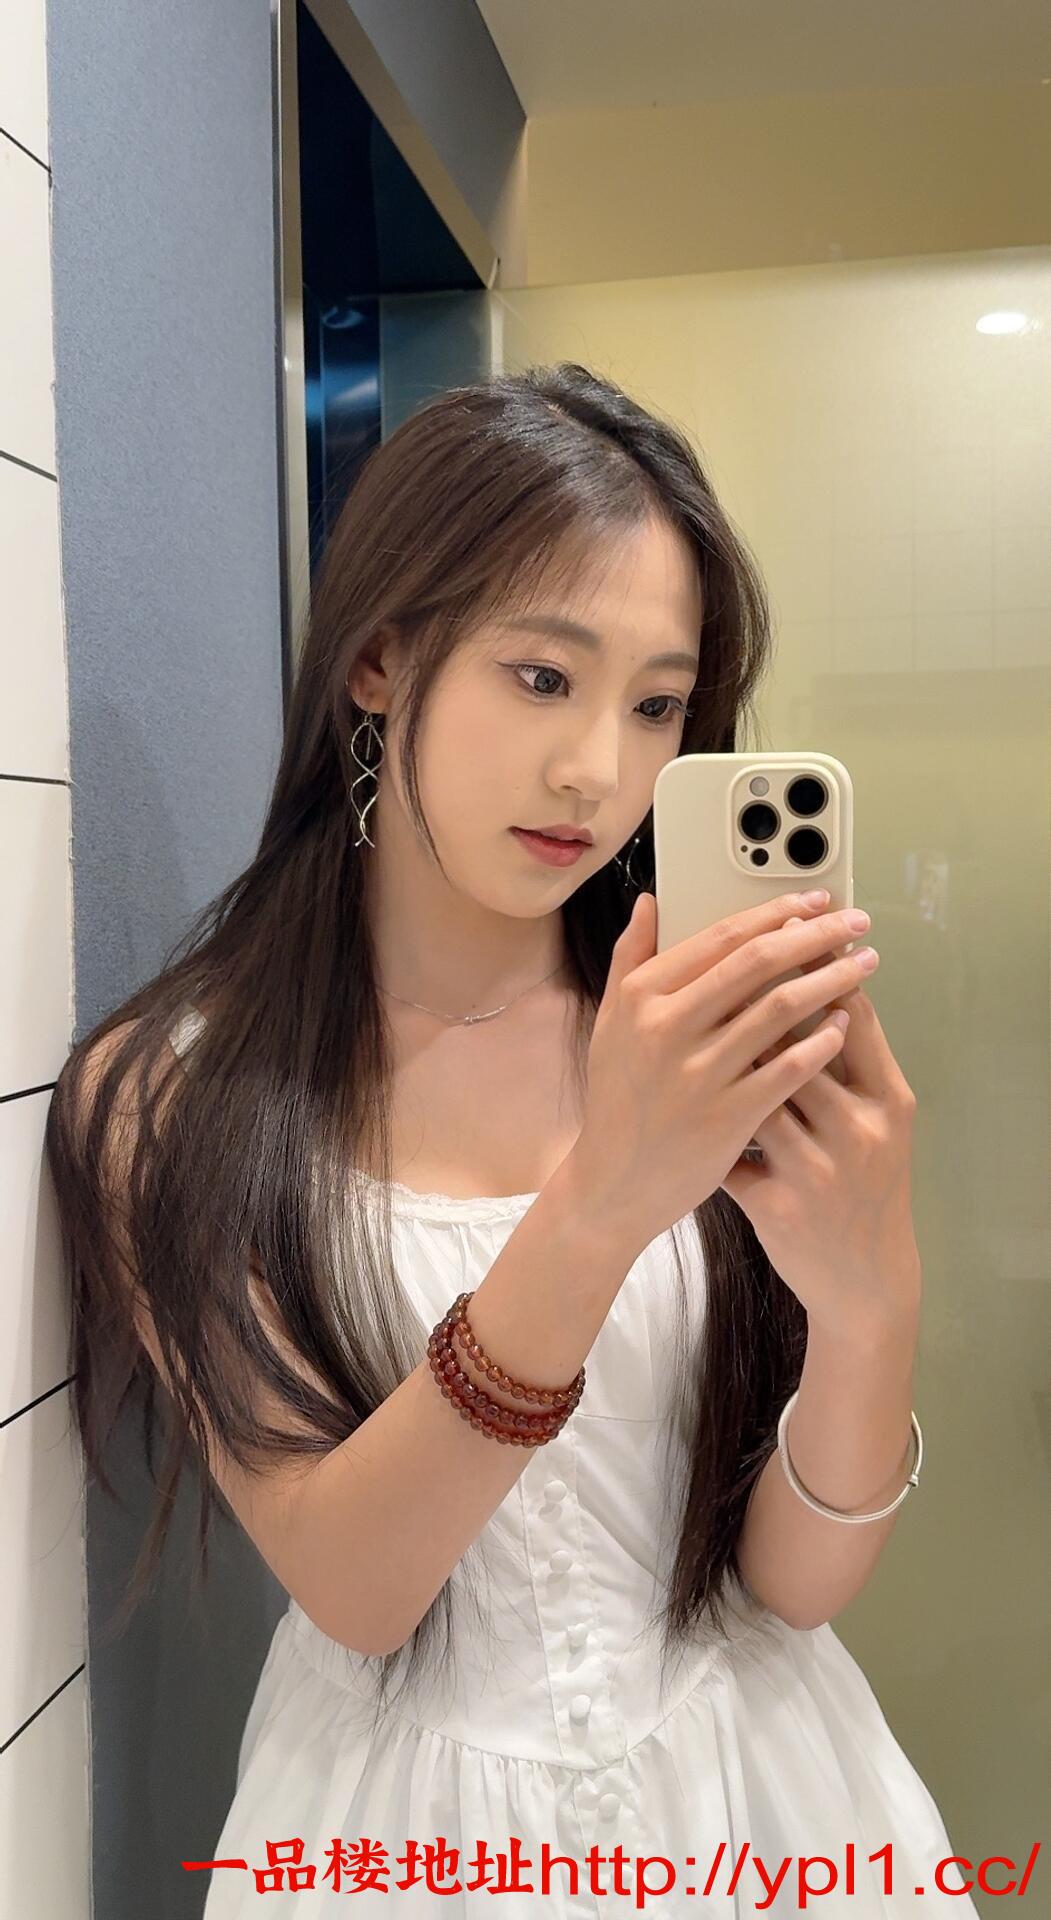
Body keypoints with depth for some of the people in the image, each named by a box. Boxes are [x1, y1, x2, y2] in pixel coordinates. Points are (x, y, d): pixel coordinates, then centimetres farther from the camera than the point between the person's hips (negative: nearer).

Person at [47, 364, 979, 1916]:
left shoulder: (725, 1040, -11)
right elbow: (349, 1585, -20)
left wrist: (870, 1306, -31)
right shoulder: (164, 1100, -15)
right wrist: (594, 1211, -34)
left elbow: (797, 1584, -11)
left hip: (745, 1779, 2)